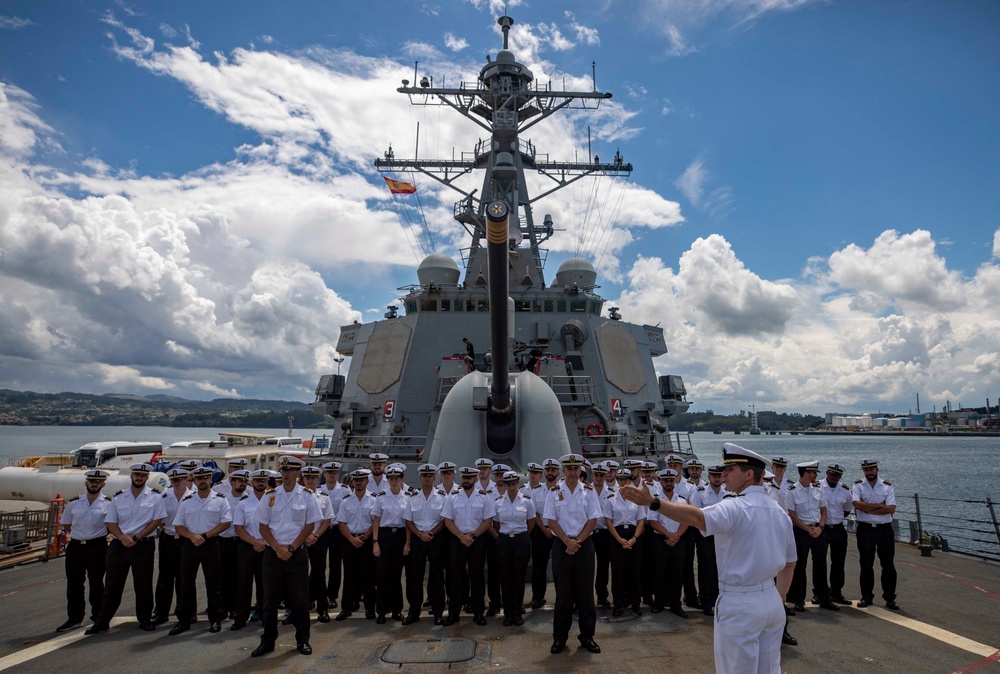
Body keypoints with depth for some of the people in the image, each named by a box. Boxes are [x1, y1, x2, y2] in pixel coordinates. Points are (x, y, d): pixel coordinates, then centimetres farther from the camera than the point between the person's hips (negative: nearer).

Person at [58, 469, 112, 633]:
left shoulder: (109, 503, -3)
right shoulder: (73, 503, 7)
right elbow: (66, 525, 17)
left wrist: (99, 534, -2)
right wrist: (80, 534, 6)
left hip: (97, 547, -3)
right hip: (75, 546, 3)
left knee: (96, 584, 6)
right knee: (74, 584, 8)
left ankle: (98, 618, 17)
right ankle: (74, 618, 19)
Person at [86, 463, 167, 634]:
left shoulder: (155, 497, 1)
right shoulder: (118, 498, 8)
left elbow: (156, 521, -4)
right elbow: (110, 523, 5)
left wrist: (136, 537, -12)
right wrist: (123, 538, -12)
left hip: (144, 545, -2)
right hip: (119, 545, 2)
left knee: (143, 585, 4)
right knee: (112, 585, 8)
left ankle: (145, 620, 15)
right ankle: (102, 622, 19)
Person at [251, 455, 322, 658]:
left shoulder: (307, 496, -2)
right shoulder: (270, 495, 2)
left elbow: (309, 526, -2)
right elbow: (263, 526, 2)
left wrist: (291, 548, -10)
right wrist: (278, 548, -8)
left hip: (297, 553, -1)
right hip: (272, 552, 2)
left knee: (299, 597, 4)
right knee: (270, 597, 8)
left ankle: (302, 640, 17)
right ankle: (267, 641, 20)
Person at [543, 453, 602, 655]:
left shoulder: (588, 492, 1)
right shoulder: (555, 493, 1)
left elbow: (593, 520, -2)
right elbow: (552, 521, -2)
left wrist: (577, 542, -10)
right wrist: (568, 541, -12)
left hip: (584, 545, 0)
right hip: (561, 545, 0)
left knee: (585, 591, 6)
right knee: (562, 592, 6)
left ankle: (587, 636, 17)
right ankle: (559, 637, 16)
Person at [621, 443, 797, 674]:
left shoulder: (735, 507, -19)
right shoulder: (779, 511, 8)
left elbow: (697, 517, -38)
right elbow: (790, 563, 14)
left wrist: (653, 503, -47)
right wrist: (777, 600, 21)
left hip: (740, 604, -8)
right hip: (771, 601, 8)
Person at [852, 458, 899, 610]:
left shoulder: (887, 486, 3)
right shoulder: (858, 486, 2)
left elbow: (891, 508, -9)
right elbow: (857, 504, -15)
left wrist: (868, 508, -13)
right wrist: (880, 505, -13)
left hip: (884, 529, 0)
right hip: (865, 529, 0)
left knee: (888, 565, 4)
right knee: (866, 565, 7)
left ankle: (890, 598, 14)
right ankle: (866, 597, 16)